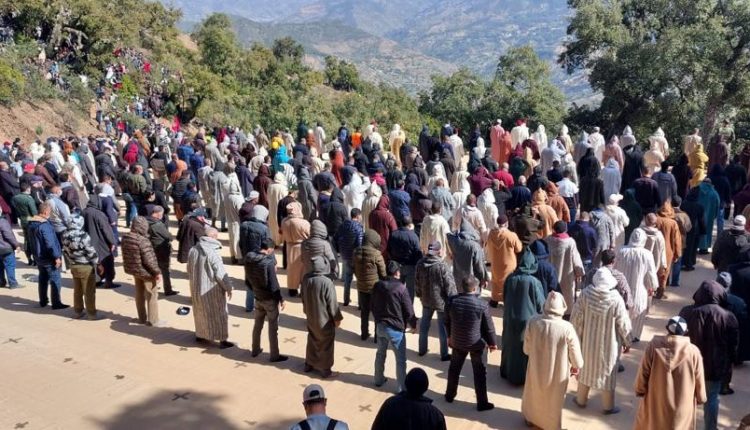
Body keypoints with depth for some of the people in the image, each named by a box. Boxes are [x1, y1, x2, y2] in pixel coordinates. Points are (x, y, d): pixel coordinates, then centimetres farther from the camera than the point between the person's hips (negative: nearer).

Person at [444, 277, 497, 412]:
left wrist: (450, 336, 19)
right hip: (476, 343, -3)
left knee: (454, 369, 22)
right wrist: (492, 342, 5)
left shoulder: (452, 301, -11)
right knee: (480, 373, 11)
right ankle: (482, 403, 19)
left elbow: (447, 322, 2)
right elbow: (488, 326, -10)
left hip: (457, 341, 3)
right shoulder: (482, 304, -20)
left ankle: (450, 395, 36)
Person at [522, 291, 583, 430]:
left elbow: (526, 349, -8)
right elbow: (575, 353, -14)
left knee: (535, 394, 29)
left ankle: (531, 418, 51)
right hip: (557, 372, -2)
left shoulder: (533, 322, -22)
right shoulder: (567, 328, -29)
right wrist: (576, 366, 7)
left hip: (537, 369, 2)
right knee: (553, 399, 24)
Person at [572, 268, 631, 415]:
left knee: (586, 369, 21)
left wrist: (576, 335, 6)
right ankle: (608, 407, 30)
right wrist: (627, 341, 4)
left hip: (589, 341, 2)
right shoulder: (616, 299, -25)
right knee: (608, 372, 16)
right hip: (609, 344, -2)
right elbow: (623, 324, -13)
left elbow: (576, 317, -9)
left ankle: (581, 400, 37)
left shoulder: (585, 294, -19)